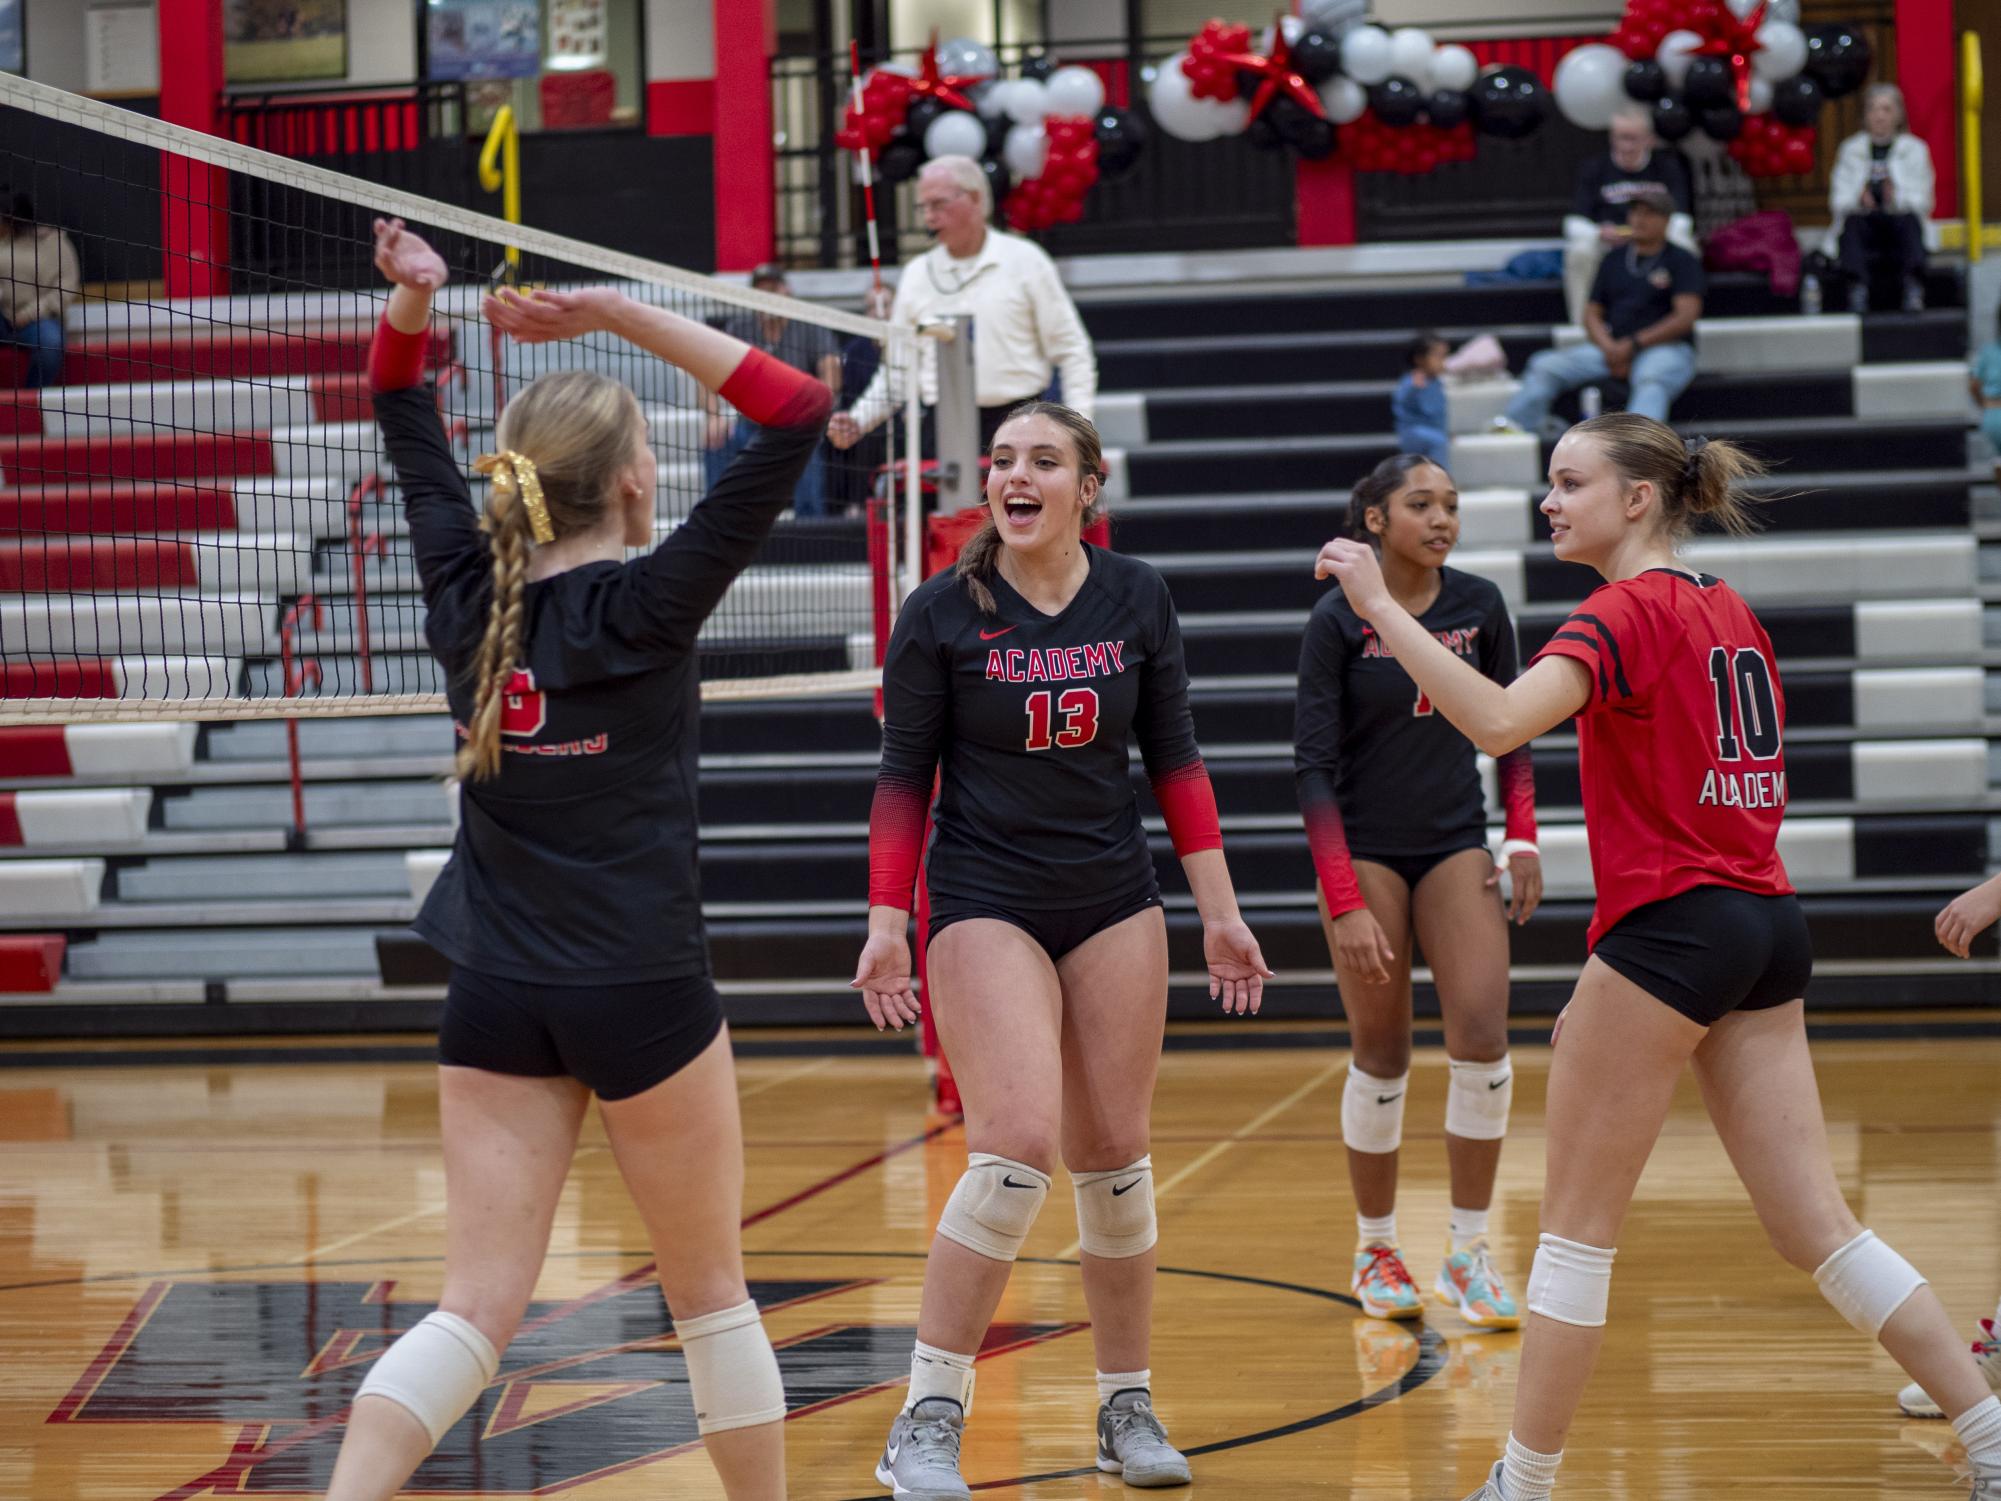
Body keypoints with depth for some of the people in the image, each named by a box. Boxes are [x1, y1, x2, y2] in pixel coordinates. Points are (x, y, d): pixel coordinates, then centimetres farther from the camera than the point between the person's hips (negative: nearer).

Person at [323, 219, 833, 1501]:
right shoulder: (646, 606, -11)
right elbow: (798, 416, -13)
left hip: (495, 1001, 5)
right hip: (641, 996, -5)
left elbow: (412, 435, 18)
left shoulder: (469, 597, 3)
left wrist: (412, 301, 2)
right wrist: (616, 313, -14)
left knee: (480, 1305, 2)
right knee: (711, 1294, 12)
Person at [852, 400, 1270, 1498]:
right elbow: (903, 776, -2)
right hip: (985, 904, -3)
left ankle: (1127, 1407, 21)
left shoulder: (1136, 599, 0)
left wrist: (1219, 911, 5)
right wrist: (886, 923, -8)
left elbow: (1174, 759, 7)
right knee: (1018, 1146, -19)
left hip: (1115, 905, 3)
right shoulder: (941, 613, -7)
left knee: (1114, 1158, 5)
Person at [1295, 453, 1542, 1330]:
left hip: (1457, 845, 3)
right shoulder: (1338, 621, -11)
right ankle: (1375, 1250, 17)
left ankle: (1467, 1255, 0)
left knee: (1482, 1036, -10)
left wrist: (1522, 838, 1)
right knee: (1381, 1056, 0)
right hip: (1363, 851, -3)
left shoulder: (1479, 606, -1)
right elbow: (1313, 765, -12)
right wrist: (1345, 902, -18)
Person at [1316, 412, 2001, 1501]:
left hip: (1670, 926, -8)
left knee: (1576, 1225, 1)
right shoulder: (1730, 613, 15)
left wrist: (1380, 607, -25)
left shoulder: (1630, 610, -11)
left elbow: (1501, 721, -28)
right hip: (1768, 927, 8)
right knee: (1814, 1227, 8)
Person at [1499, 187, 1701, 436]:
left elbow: (1686, 317, -8)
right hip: (1612, 347, 6)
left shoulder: (1682, 262, 4)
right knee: (1545, 365, -12)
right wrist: (1609, 348, -5)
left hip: (1665, 348, -6)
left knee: (1652, 381, -40)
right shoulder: (1613, 261, 20)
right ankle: (1514, 427, -27)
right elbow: (1592, 314, 18)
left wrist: (1633, 345, -13)